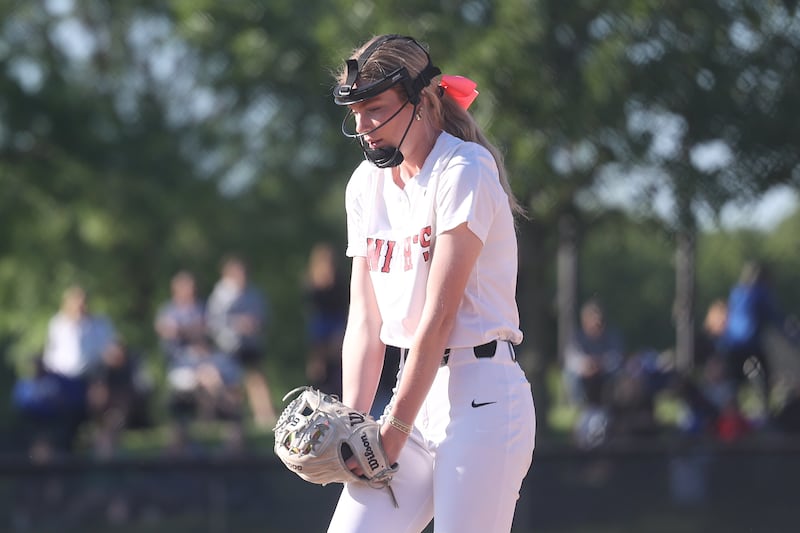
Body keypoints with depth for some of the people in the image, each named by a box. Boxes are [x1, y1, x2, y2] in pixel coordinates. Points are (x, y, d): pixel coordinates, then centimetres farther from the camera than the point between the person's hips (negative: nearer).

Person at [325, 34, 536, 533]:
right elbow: (365, 320, 9)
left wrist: (396, 428, -16)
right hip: (419, 395, 7)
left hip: (482, 396, -7)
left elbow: (439, 318, -15)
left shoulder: (464, 171, -11)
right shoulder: (367, 183, 12)